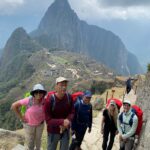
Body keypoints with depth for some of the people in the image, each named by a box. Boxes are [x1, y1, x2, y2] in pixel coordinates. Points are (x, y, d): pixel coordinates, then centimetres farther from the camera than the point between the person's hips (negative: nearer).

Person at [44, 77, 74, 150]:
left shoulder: (69, 97, -15)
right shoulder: (49, 100, -26)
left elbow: (72, 112, -5)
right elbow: (48, 120, -24)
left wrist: (67, 121, -24)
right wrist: (62, 122, -35)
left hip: (65, 130, 4)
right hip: (53, 131, -3)